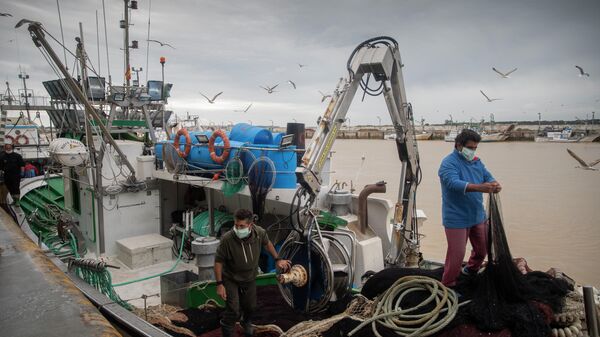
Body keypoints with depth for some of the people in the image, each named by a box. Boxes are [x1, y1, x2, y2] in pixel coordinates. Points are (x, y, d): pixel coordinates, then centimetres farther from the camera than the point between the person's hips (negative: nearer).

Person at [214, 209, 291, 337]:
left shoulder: (260, 233, -23)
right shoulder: (227, 239, -33)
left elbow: (267, 243, 1)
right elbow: (218, 261, -21)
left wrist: (277, 259, 8)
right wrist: (219, 284, -20)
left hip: (249, 278, 4)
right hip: (231, 279, -4)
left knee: (250, 306, 21)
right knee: (234, 310, -10)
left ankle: (246, 322, 55)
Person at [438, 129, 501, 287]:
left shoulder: (476, 161, 10)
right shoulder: (448, 163, -15)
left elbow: (488, 177, 6)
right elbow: (454, 183, -31)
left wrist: (495, 185, -20)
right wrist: (480, 188, -44)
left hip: (478, 216, 8)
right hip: (457, 219, -8)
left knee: (482, 249, 21)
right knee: (457, 254, -5)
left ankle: (470, 271, 47)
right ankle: (447, 285, 13)